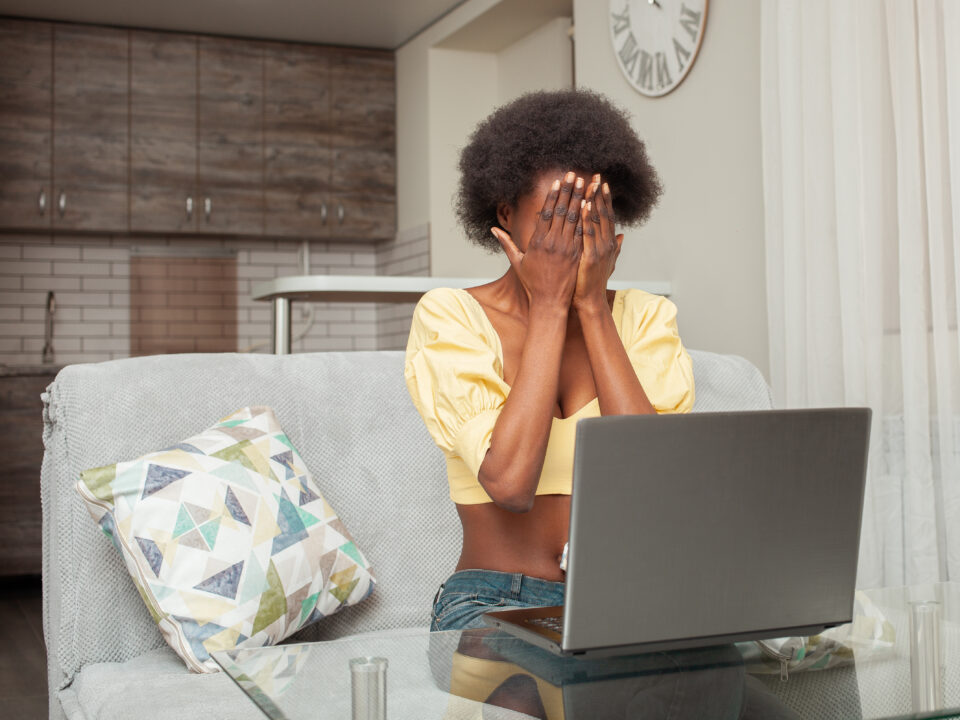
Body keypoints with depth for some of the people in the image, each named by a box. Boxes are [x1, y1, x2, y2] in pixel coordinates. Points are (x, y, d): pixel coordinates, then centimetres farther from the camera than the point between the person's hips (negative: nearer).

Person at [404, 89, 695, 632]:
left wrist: (592, 306, -12)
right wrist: (549, 305, -15)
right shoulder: (449, 317, -4)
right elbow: (510, 482, -21)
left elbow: (656, 479, -14)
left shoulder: (647, 318, 4)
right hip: (496, 598, -3)